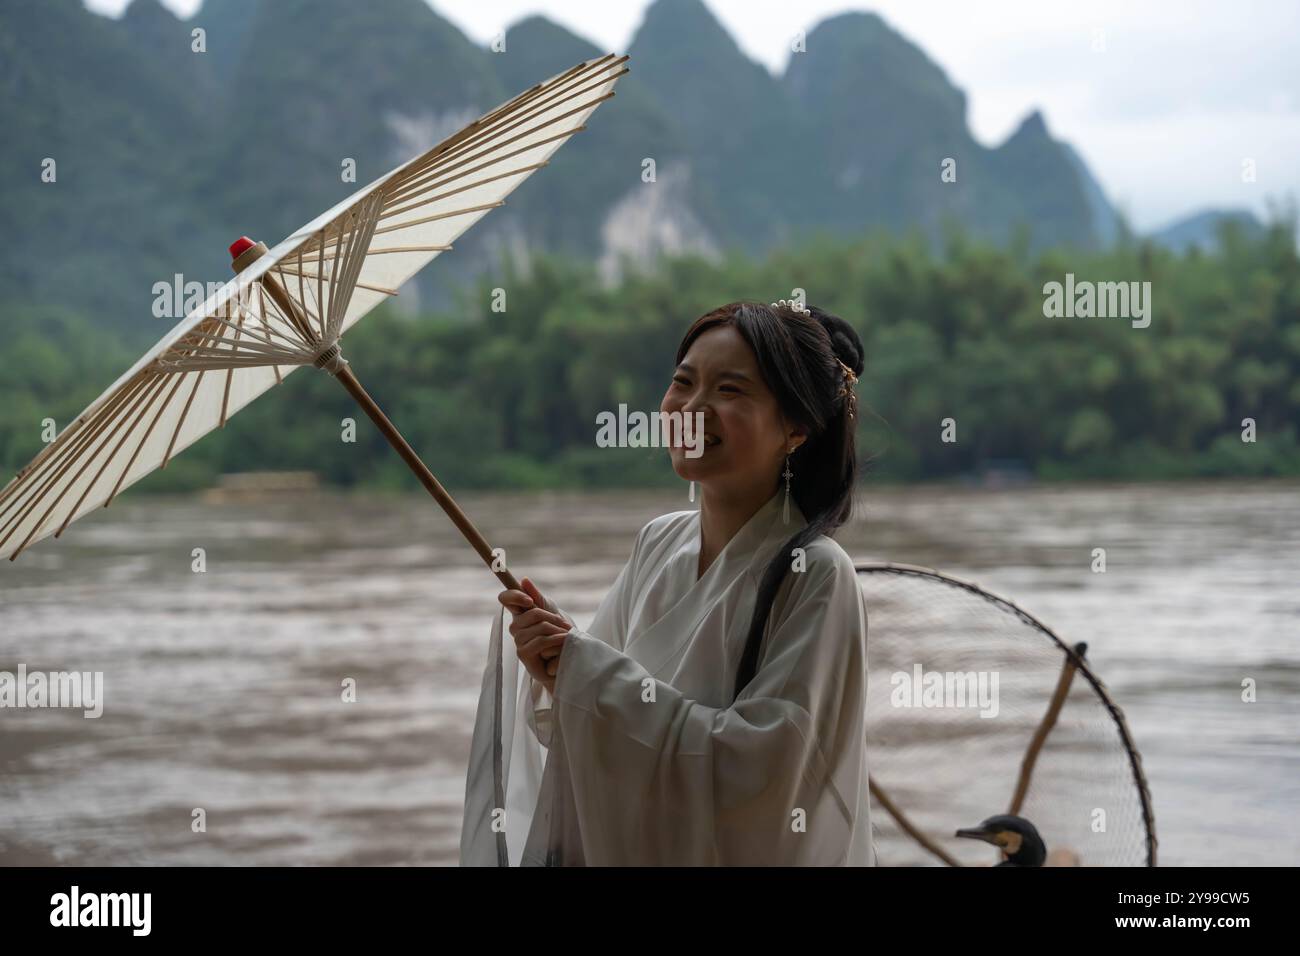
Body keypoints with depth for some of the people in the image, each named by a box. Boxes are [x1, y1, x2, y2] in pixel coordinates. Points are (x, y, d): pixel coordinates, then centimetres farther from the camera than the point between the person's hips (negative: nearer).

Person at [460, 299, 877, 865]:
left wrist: (584, 666, -25)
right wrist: (556, 666, -19)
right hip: (628, 847, 5)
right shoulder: (658, 542, -4)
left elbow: (758, 765, -27)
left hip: (745, 854, -5)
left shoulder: (815, 576, -21)